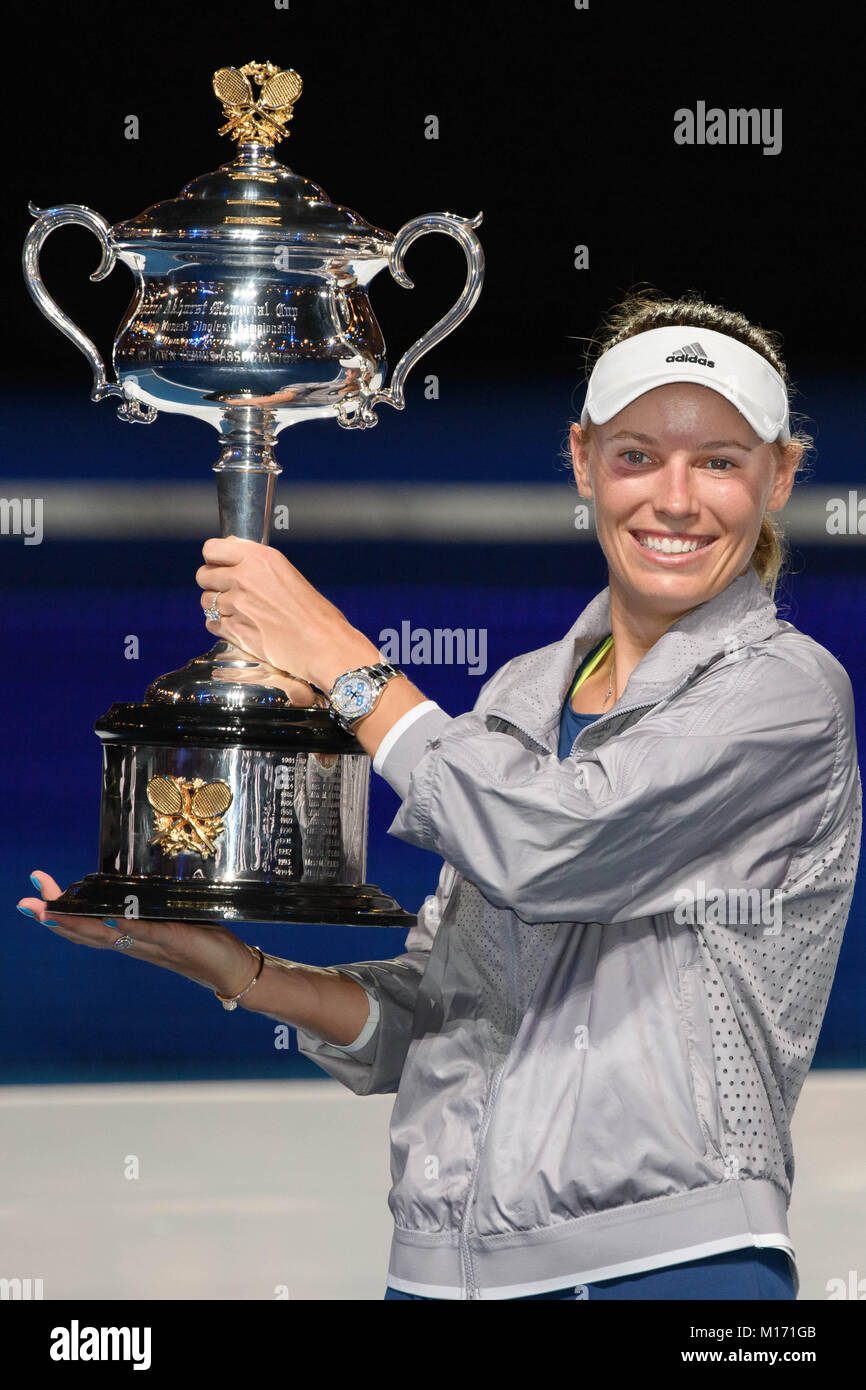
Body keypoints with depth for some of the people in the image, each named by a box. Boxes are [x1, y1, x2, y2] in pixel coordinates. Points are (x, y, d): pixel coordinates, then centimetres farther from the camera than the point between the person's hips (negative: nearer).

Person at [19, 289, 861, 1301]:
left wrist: (335, 658, -9)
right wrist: (231, 969, -1)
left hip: (664, 1259, -6)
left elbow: (550, 844, -19)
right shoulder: (521, 696, 14)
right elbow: (439, 1010, 14)